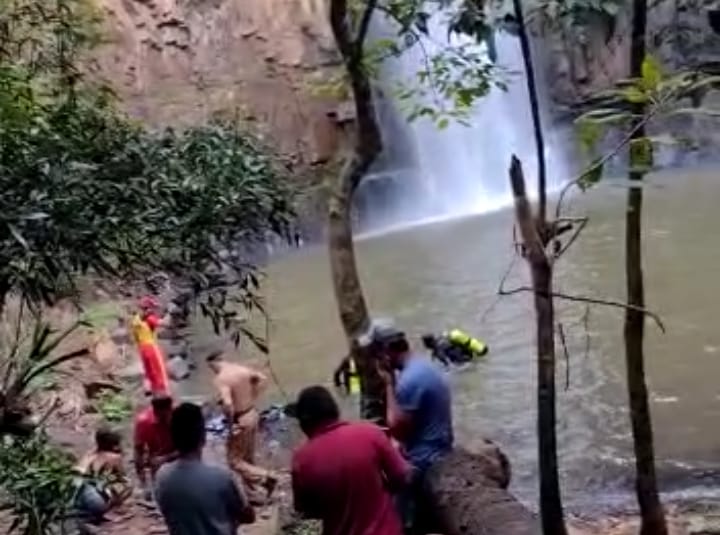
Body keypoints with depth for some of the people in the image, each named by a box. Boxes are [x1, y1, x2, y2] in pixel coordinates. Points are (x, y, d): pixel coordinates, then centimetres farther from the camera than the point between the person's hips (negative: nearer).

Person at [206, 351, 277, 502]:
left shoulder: (221, 379, -20)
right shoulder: (242, 369, 2)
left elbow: (228, 404, -33)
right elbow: (263, 379, 12)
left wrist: (230, 421, -17)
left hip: (240, 420, -8)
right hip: (252, 414, 8)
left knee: (235, 461, 7)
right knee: (248, 458, 20)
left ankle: (266, 477, -3)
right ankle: (252, 494, 27)